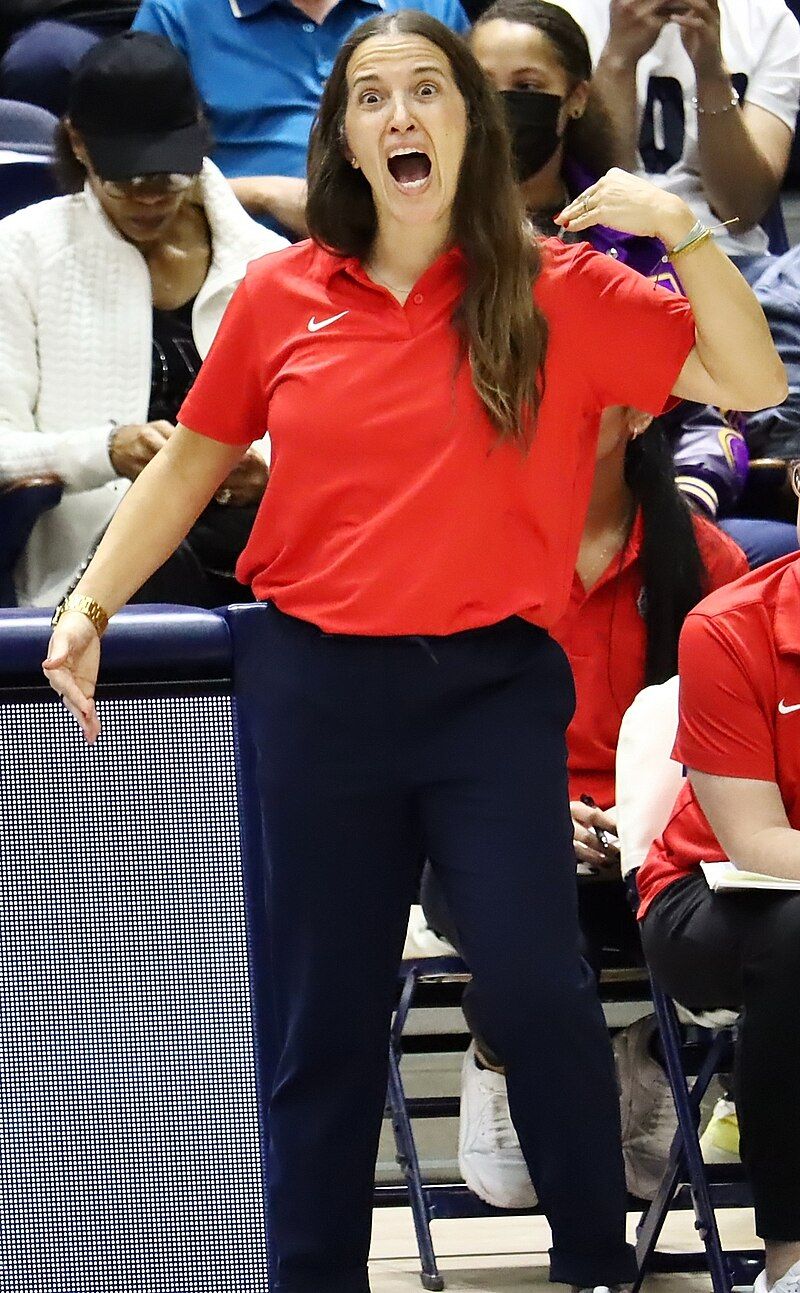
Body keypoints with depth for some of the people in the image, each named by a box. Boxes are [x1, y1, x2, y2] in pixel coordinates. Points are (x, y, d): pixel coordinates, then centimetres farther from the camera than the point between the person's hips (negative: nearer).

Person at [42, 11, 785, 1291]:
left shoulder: (555, 294, -2)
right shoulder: (280, 295, 2)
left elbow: (751, 381, -7)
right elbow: (192, 462, 13)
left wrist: (683, 229, -19)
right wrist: (88, 608, 6)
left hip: (492, 684, -2)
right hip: (318, 687, 2)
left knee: (536, 978, -10)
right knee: (325, 1004, 9)